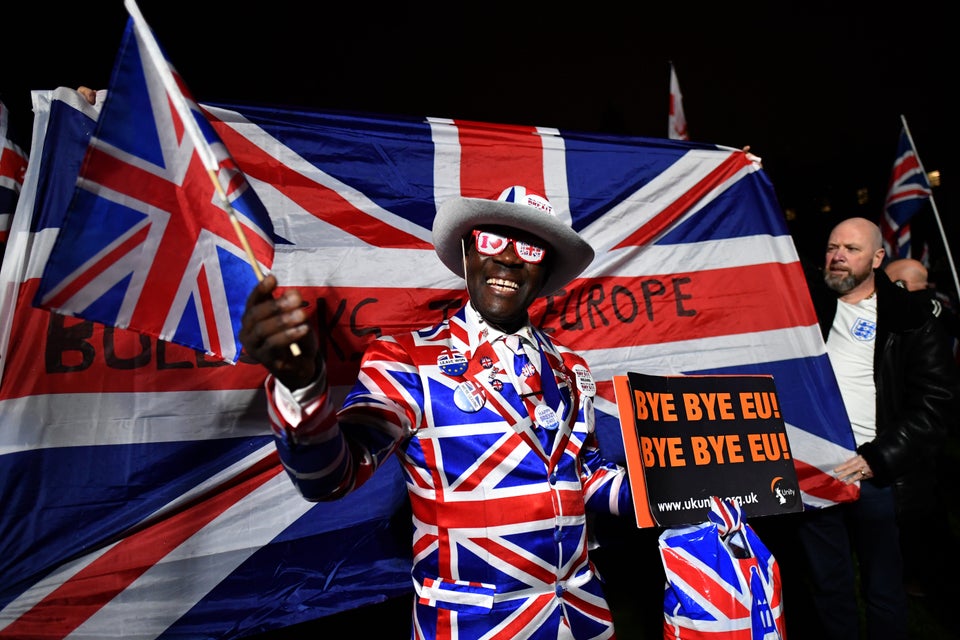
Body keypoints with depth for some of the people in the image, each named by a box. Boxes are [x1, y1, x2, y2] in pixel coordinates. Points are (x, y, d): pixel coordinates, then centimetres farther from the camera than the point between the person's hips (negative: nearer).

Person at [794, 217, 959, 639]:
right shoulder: (808, 306, 7)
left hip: (874, 476, -2)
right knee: (828, 587, 15)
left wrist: (877, 460, -12)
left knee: (883, 589, 12)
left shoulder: (910, 318, 0)